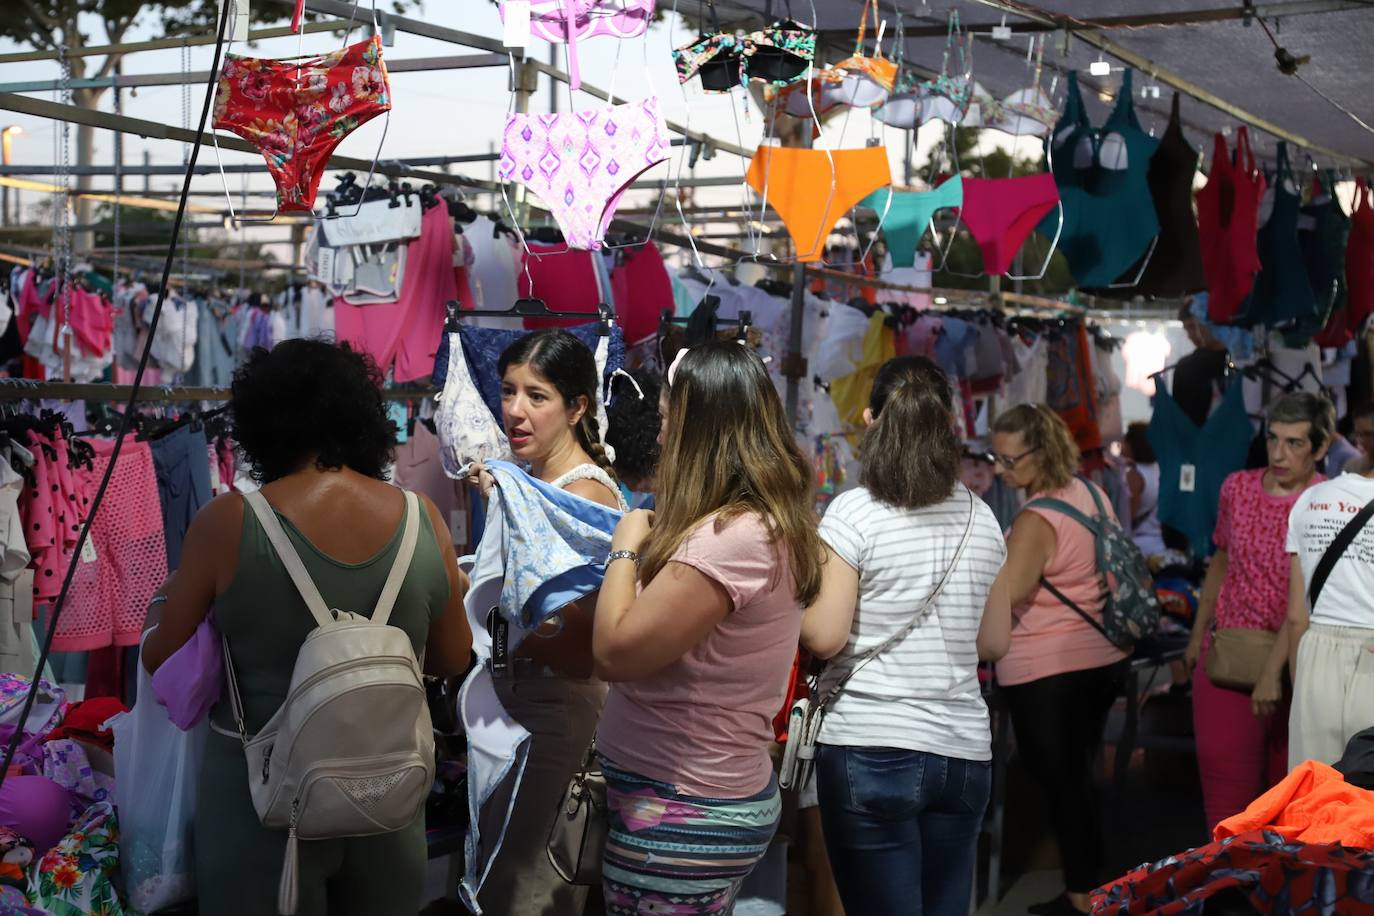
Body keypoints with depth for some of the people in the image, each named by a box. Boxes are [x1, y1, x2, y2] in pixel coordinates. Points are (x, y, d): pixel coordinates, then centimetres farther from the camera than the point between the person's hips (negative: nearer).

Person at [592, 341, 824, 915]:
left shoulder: (733, 537, -24)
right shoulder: (767, 524, 7)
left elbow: (615, 654, -22)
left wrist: (625, 549, -9)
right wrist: (650, 546, 2)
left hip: (683, 814, -9)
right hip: (713, 796, 9)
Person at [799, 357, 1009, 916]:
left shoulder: (855, 511, -8)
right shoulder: (982, 519, 8)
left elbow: (824, 637, -11)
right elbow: (995, 642, 15)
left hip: (870, 749, -5)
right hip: (963, 751, 5)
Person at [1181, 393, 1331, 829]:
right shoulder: (1238, 487, 3)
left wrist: (1273, 671, -25)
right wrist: (1197, 637, 21)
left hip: (1290, 661, -3)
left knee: (1284, 781, 7)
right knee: (1223, 772, -1)